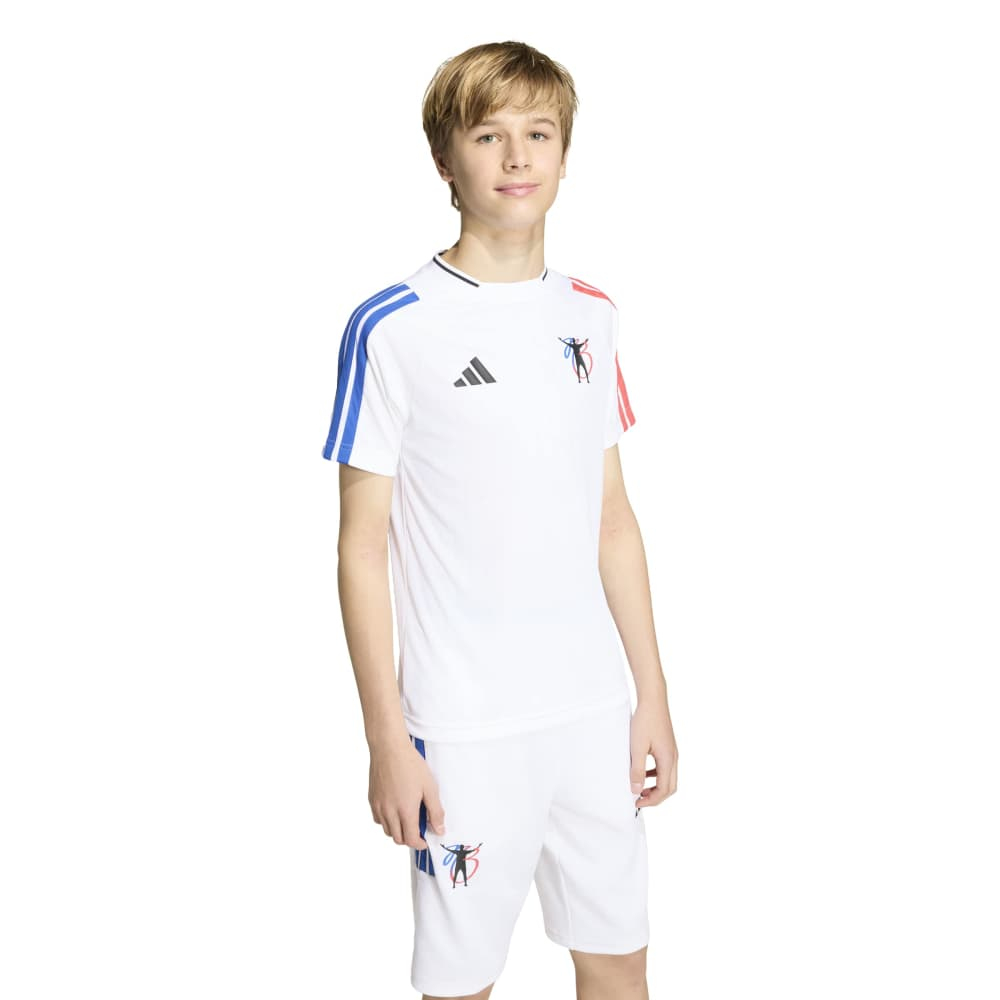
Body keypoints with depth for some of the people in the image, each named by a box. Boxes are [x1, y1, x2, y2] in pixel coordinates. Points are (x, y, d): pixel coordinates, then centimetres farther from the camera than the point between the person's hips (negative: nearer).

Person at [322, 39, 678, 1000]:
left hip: (594, 708, 5)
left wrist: (652, 694, 9)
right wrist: (387, 738, -9)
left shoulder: (591, 316, 7)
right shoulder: (393, 327, -9)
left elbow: (613, 520, 11)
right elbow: (362, 547, -8)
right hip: (464, 729, -5)